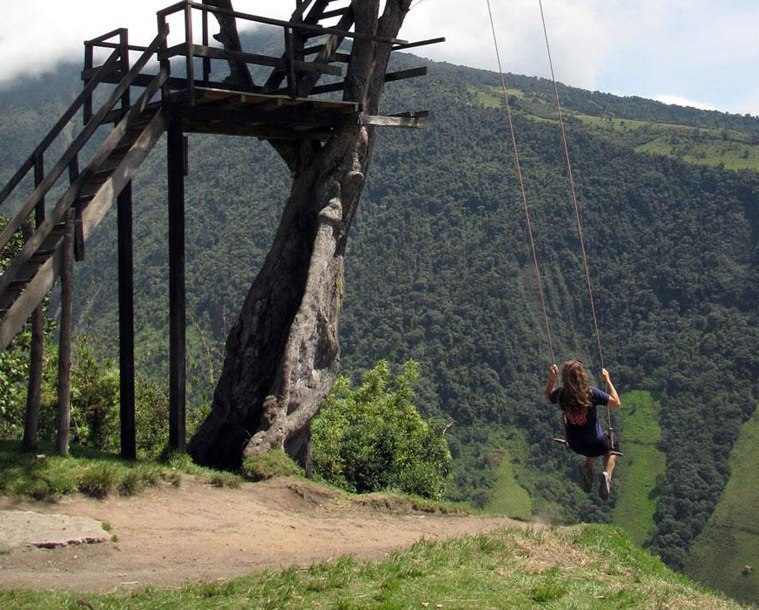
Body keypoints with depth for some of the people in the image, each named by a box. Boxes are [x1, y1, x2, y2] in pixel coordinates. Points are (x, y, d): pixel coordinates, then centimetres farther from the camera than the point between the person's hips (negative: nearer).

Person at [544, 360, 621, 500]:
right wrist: (607, 380, -7)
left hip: (574, 445, 4)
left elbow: (548, 398, 10)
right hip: (595, 445, -4)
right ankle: (607, 474, 7)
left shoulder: (561, 394, -15)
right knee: (613, 440, 31)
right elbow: (616, 403, -13)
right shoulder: (591, 393, -26)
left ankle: (588, 467, 13)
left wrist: (551, 379, 3)